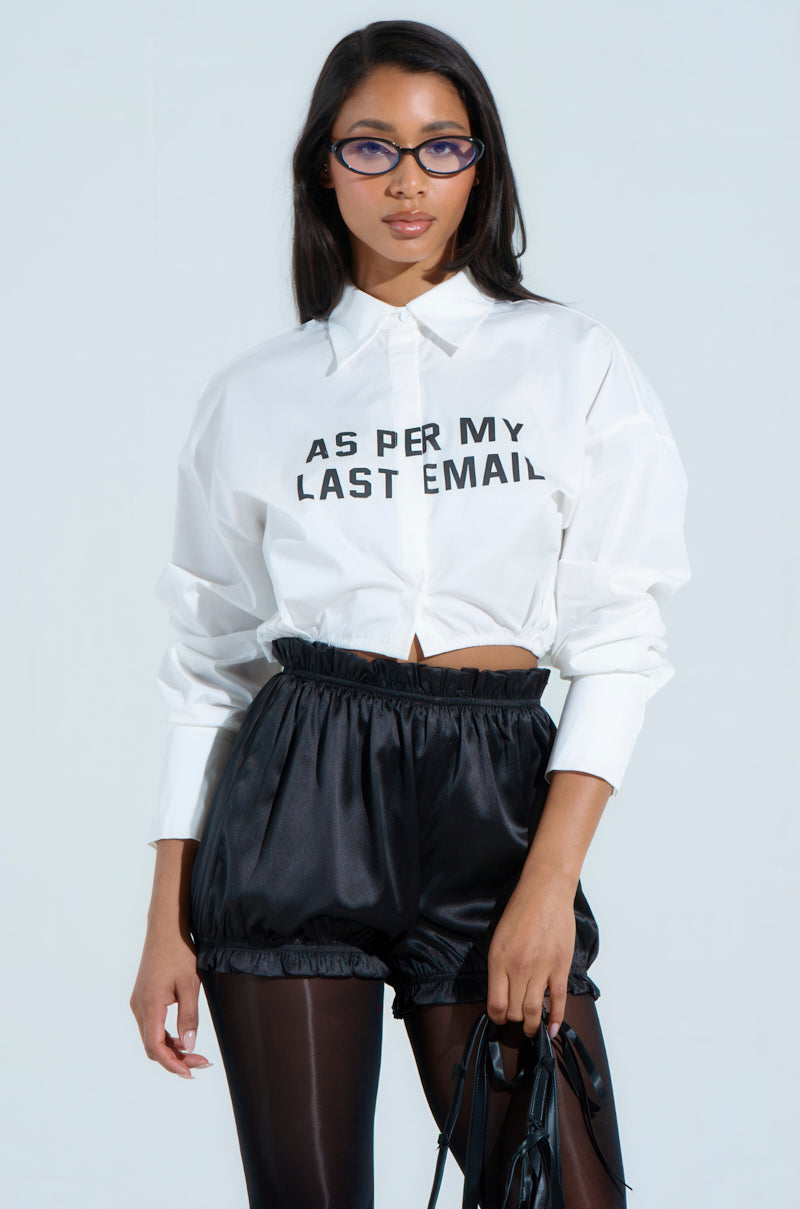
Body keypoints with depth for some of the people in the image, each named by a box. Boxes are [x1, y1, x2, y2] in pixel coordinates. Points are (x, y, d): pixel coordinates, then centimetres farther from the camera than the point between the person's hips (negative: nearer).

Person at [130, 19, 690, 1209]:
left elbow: (620, 642, 1)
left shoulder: (574, 364, 6)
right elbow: (207, 663, 11)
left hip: (496, 805, 0)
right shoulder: (255, 395, 9)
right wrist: (169, 920, 5)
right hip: (301, 803, 1)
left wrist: (551, 881, -10)